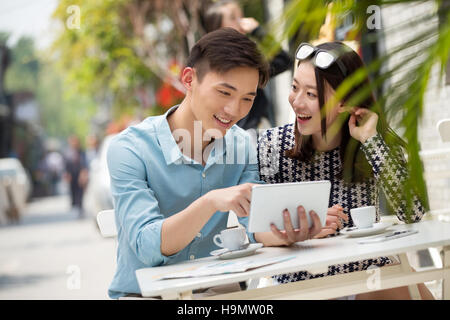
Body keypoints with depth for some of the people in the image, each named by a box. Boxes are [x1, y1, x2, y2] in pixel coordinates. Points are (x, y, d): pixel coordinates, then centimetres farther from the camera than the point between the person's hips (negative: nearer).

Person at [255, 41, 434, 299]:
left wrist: (370, 140, -22)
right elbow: (254, 229, -13)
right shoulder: (273, 145, -8)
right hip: (300, 282, 0)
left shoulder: (377, 140, -5)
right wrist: (296, 232, -34)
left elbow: (414, 215, -20)